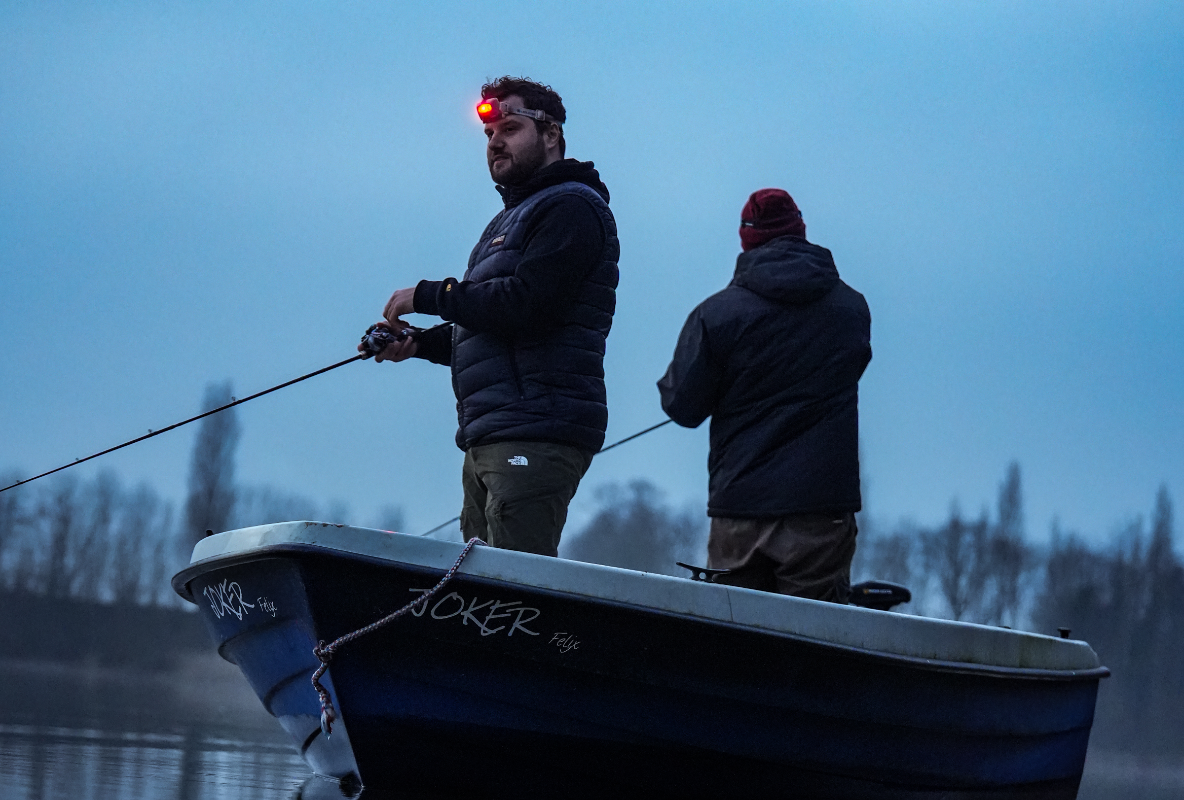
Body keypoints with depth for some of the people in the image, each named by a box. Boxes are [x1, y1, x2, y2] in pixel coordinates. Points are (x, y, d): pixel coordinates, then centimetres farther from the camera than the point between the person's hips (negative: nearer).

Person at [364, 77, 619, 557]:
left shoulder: (571, 208, -5)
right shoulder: (511, 218, 27)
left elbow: (525, 306, -18)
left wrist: (428, 296, -8)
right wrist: (420, 343, 11)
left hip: (536, 436, -10)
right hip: (488, 439, 10)